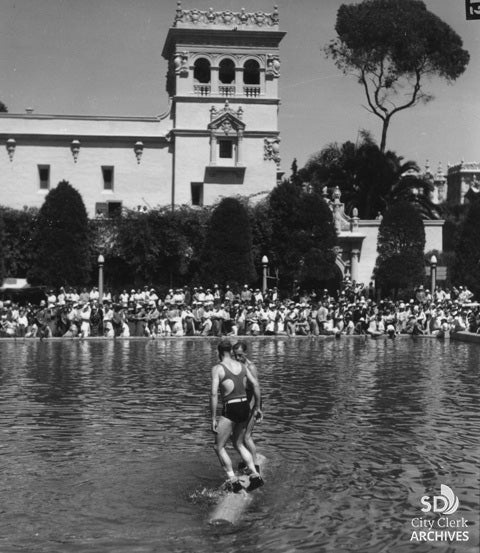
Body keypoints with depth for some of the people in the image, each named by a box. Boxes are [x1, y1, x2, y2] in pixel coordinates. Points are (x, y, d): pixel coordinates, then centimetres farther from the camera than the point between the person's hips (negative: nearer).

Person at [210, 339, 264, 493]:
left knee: (219, 447, 10)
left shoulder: (217, 368, -8)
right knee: (238, 444, 25)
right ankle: (255, 475, 16)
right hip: (245, 407, 6)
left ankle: (233, 481, 4)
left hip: (230, 409, -6)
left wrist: (213, 418, -10)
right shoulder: (241, 365, 8)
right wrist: (257, 407, 18)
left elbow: (214, 394, -15)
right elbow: (256, 385, 7)